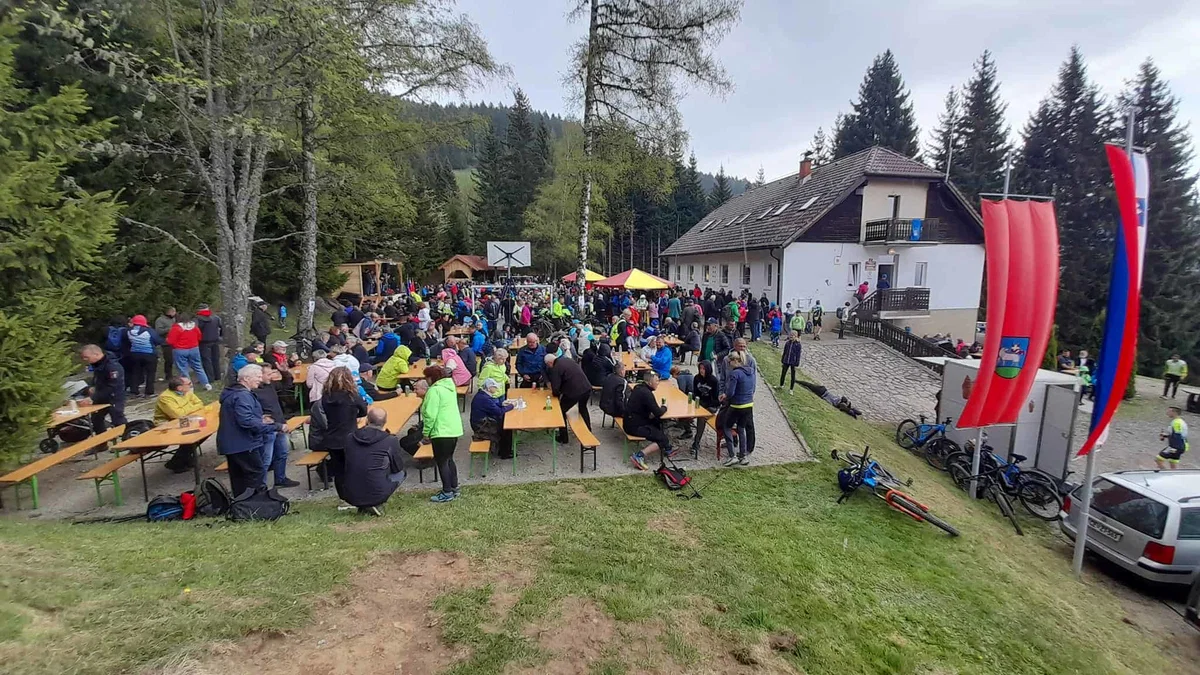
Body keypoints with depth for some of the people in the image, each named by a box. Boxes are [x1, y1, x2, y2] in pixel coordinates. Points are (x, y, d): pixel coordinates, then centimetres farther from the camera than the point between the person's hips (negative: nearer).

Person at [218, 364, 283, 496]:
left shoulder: (233, 392, 15)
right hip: (243, 444, -11)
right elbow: (247, 421, -31)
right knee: (257, 473, -4)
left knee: (238, 476, 16)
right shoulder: (242, 396, -21)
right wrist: (275, 426, -30)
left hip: (231, 443, 11)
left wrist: (259, 419, 14)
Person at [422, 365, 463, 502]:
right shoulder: (450, 386, 12)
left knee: (442, 462, 2)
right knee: (449, 459, 19)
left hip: (442, 432, -9)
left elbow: (430, 414, -18)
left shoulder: (434, 390, -16)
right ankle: (454, 488, 26)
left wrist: (426, 432, -7)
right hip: (455, 429, 9)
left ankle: (447, 493, 9)